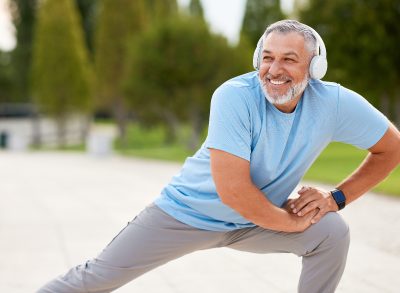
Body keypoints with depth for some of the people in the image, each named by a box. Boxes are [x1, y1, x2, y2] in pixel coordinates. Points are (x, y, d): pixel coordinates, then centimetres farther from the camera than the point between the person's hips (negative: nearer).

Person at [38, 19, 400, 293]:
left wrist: (337, 196, -10)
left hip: (257, 220, 3)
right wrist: (290, 222, -21)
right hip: (187, 212, -3)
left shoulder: (336, 104, -17)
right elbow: (232, 190, -33)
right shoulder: (235, 96, -29)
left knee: (333, 232, -16)